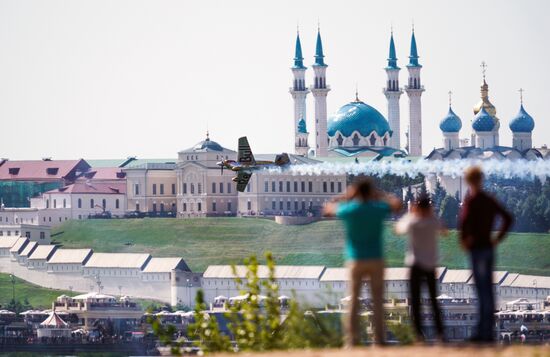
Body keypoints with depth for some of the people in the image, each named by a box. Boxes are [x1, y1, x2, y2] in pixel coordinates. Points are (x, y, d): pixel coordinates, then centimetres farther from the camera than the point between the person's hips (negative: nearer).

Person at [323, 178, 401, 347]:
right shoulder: (378, 209, -4)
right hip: (376, 260, 0)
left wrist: (346, 197, 20)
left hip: (356, 261, 0)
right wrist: (380, 195, 24)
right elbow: (397, 204, 17)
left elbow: (328, 209, 13)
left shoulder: (349, 210, -7)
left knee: (353, 301, 3)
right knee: (377, 301, 3)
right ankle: (379, 338, -2)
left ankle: (352, 340, -2)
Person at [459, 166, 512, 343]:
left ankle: (486, 332, -5)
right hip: (489, 248, 8)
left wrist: (463, 240, -13)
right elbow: (508, 218, 16)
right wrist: (498, 238, 14)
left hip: (477, 249, -8)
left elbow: (464, 221, -28)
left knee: (483, 290, -6)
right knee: (486, 290, 12)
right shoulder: (490, 200, 10)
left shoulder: (471, 199, -13)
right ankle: (485, 330, 17)